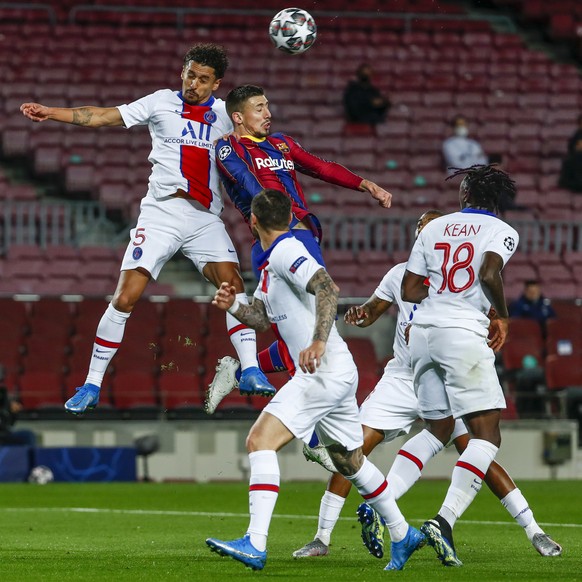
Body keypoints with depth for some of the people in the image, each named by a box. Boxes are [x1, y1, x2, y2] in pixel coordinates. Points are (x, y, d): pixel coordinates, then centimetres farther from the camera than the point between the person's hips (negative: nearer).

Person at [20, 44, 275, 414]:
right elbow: (104, 117, 2)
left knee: (233, 282, -19)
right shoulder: (162, 103, 5)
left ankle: (251, 371, -14)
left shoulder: (225, 113, 10)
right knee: (125, 297, -7)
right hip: (160, 213, -2)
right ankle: (92, 386, 1)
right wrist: (51, 113, -6)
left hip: (206, 217, 2)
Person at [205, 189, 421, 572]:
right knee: (349, 461, 22)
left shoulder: (286, 252, -13)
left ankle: (255, 545, -27)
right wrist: (232, 305, 1)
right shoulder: (272, 261, 17)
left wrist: (319, 341, -36)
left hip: (325, 371, -11)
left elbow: (328, 288, -27)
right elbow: (261, 318, 20)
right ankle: (403, 535, 35)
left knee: (260, 441, -18)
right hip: (335, 373, 11)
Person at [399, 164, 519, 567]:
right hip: (464, 333, -6)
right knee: (487, 434, -4)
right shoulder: (502, 232, 3)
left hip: (423, 330, 6)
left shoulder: (434, 227, 15)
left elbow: (409, 289, 13)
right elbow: (489, 272, -18)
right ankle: (445, 519, -22)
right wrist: (502, 317, -2)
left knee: (438, 429, 21)